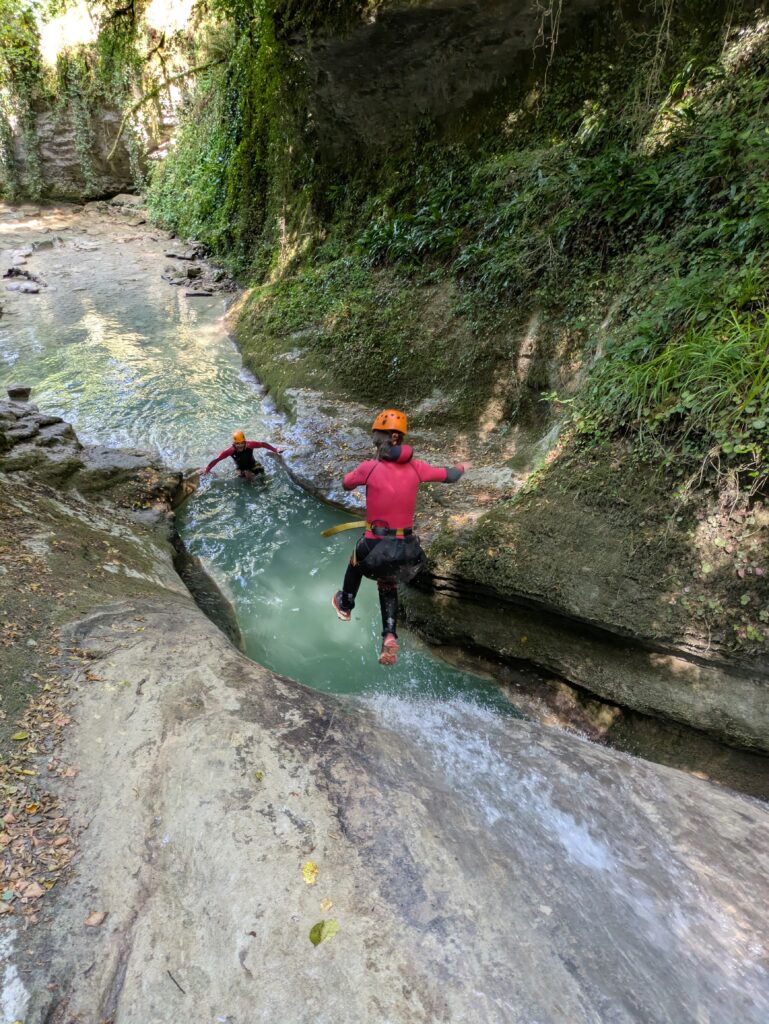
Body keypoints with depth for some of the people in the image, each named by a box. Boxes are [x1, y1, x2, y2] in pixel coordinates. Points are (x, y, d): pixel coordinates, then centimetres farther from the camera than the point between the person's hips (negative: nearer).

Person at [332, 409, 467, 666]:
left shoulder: (369, 467, -13)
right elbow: (450, 476, 11)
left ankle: (345, 606, 55)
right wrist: (460, 468, 35)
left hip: (376, 546, -3)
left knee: (356, 564, 32)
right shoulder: (416, 467, -4)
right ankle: (390, 637, 15)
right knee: (388, 585, 30)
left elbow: (346, 485, 7)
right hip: (407, 548, 3)